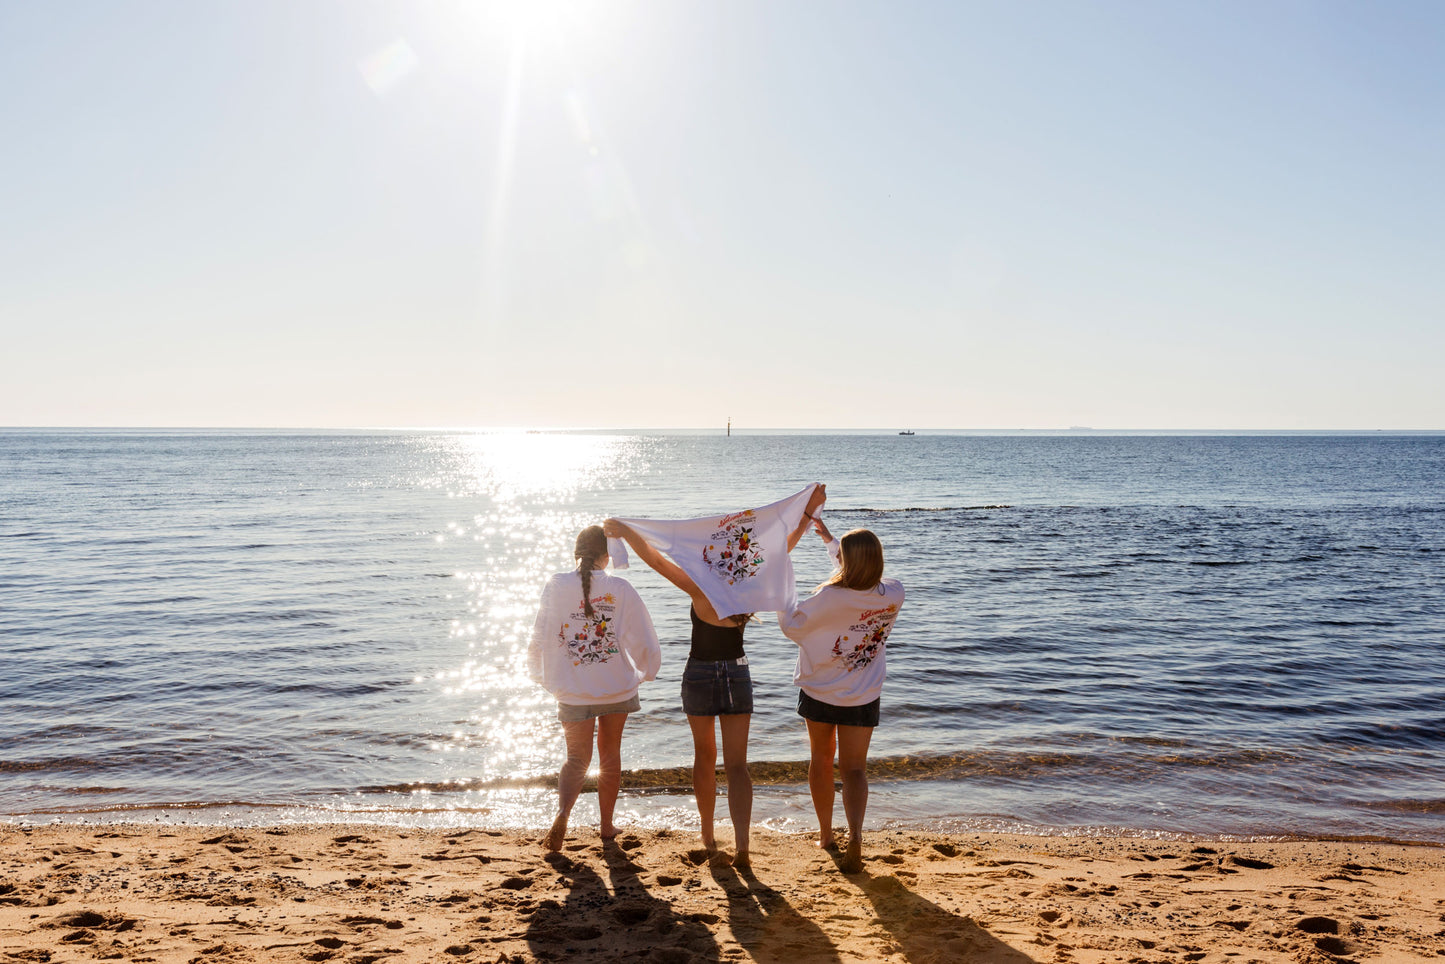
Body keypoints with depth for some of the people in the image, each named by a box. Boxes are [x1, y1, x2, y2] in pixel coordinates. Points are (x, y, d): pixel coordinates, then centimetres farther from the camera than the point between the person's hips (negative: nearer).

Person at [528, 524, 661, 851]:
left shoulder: (556, 586, -8)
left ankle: (562, 812, -13)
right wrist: (646, 670, 15)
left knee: (577, 759, 12)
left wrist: (538, 672, 18)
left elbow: (540, 637, -1)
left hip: (573, 691, 0)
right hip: (618, 687, 0)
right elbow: (642, 639, -6)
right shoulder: (620, 589, -10)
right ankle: (607, 826, 26)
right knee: (610, 756, 18)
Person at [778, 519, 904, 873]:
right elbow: (863, 575, 9)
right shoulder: (893, 595, -13)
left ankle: (826, 835, 31)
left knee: (821, 760, 19)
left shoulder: (829, 597, -26)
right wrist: (829, 538, 16)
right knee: (855, 768, 7)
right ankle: (855, 831, -19)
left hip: (819, 692, -2)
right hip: (863, 698, 2)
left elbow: (793, 627, -11)